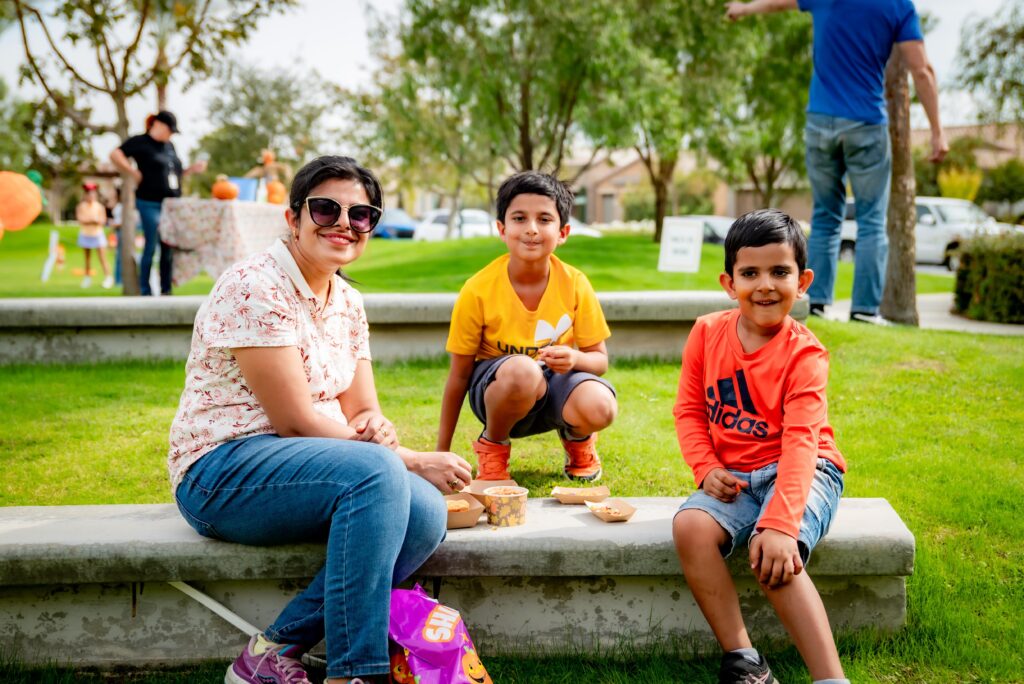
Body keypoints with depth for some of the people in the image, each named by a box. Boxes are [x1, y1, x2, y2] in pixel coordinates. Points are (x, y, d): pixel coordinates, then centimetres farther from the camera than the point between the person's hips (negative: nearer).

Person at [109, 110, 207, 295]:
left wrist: (192, 169, 12)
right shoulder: (140, 142, -4)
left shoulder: (169, 145, 17)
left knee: (169, 249, 7)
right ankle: (145, 291, 4)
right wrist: (134, 173, -14)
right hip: (151, 204, -7)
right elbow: (115, 155, -12)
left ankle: (166, 290, 14)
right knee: (151, 247, -4)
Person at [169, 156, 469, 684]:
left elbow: (363, 412, 11)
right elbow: (295, 420, -18)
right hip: (222, 471, -7)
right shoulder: (255, 287, -14)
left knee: (425, 514, -20)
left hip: (297, 466, 8)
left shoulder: (347, 302, 12)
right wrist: (411, 461, -16)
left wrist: (377, 426, -16)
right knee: (376, 472, -33)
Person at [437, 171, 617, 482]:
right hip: (497, 390, -2)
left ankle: (577, 439, 9)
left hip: (555, 385, 2)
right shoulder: (478, 291, -17)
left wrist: (575, 359, -27)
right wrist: (442, 452, -5)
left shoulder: (575, 285, -12)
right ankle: (492, 444, -5)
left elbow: (600, 359, -2)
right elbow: (459, 375, -8)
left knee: (600, 408, -31)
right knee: (523, 370, -37)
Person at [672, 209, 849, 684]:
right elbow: (689, 409, 7)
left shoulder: (804, 353, -14)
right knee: (690, 526, -27)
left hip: (805, 472, -4)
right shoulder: (707, 333, -1)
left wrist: (779, 524, -36)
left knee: (772, 556, -33)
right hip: (734, 476, 4)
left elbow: (800, 442, -24)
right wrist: (706, 469, -10)